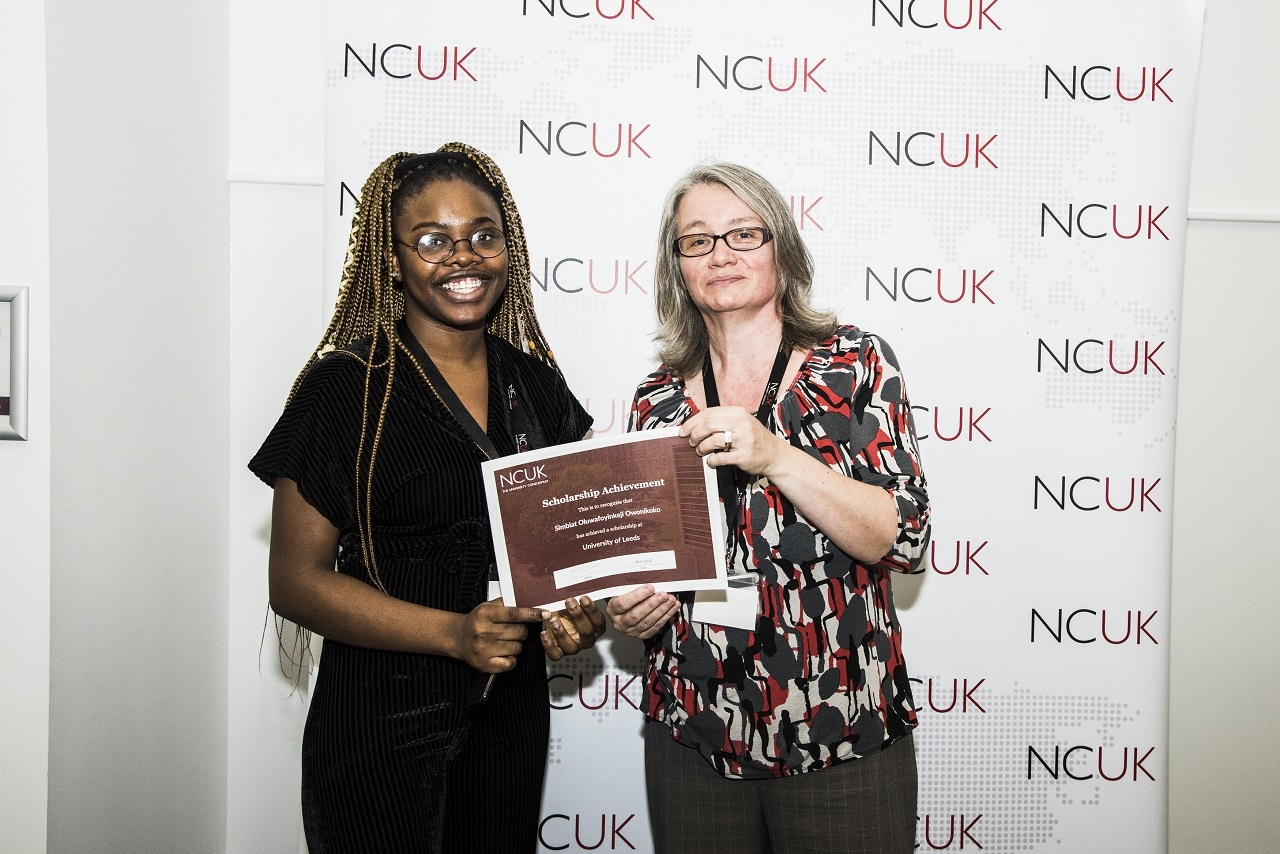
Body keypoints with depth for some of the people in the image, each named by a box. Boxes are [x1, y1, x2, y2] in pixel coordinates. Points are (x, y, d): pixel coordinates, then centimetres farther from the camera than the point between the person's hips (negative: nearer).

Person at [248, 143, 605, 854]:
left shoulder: (536, 385, 4)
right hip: (382, 721, -5)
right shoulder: (342, 390, -11)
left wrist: (582, 609, -7)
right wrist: (453, 632, -24)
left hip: (513, 709, 5)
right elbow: (296, 580, -12)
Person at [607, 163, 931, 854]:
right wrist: (630, 611, -7)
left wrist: (776, 456, -22)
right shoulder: (658, 400, 4)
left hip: (843, 737, -2)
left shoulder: (855, 363, -3)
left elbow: (904, 538, -12)